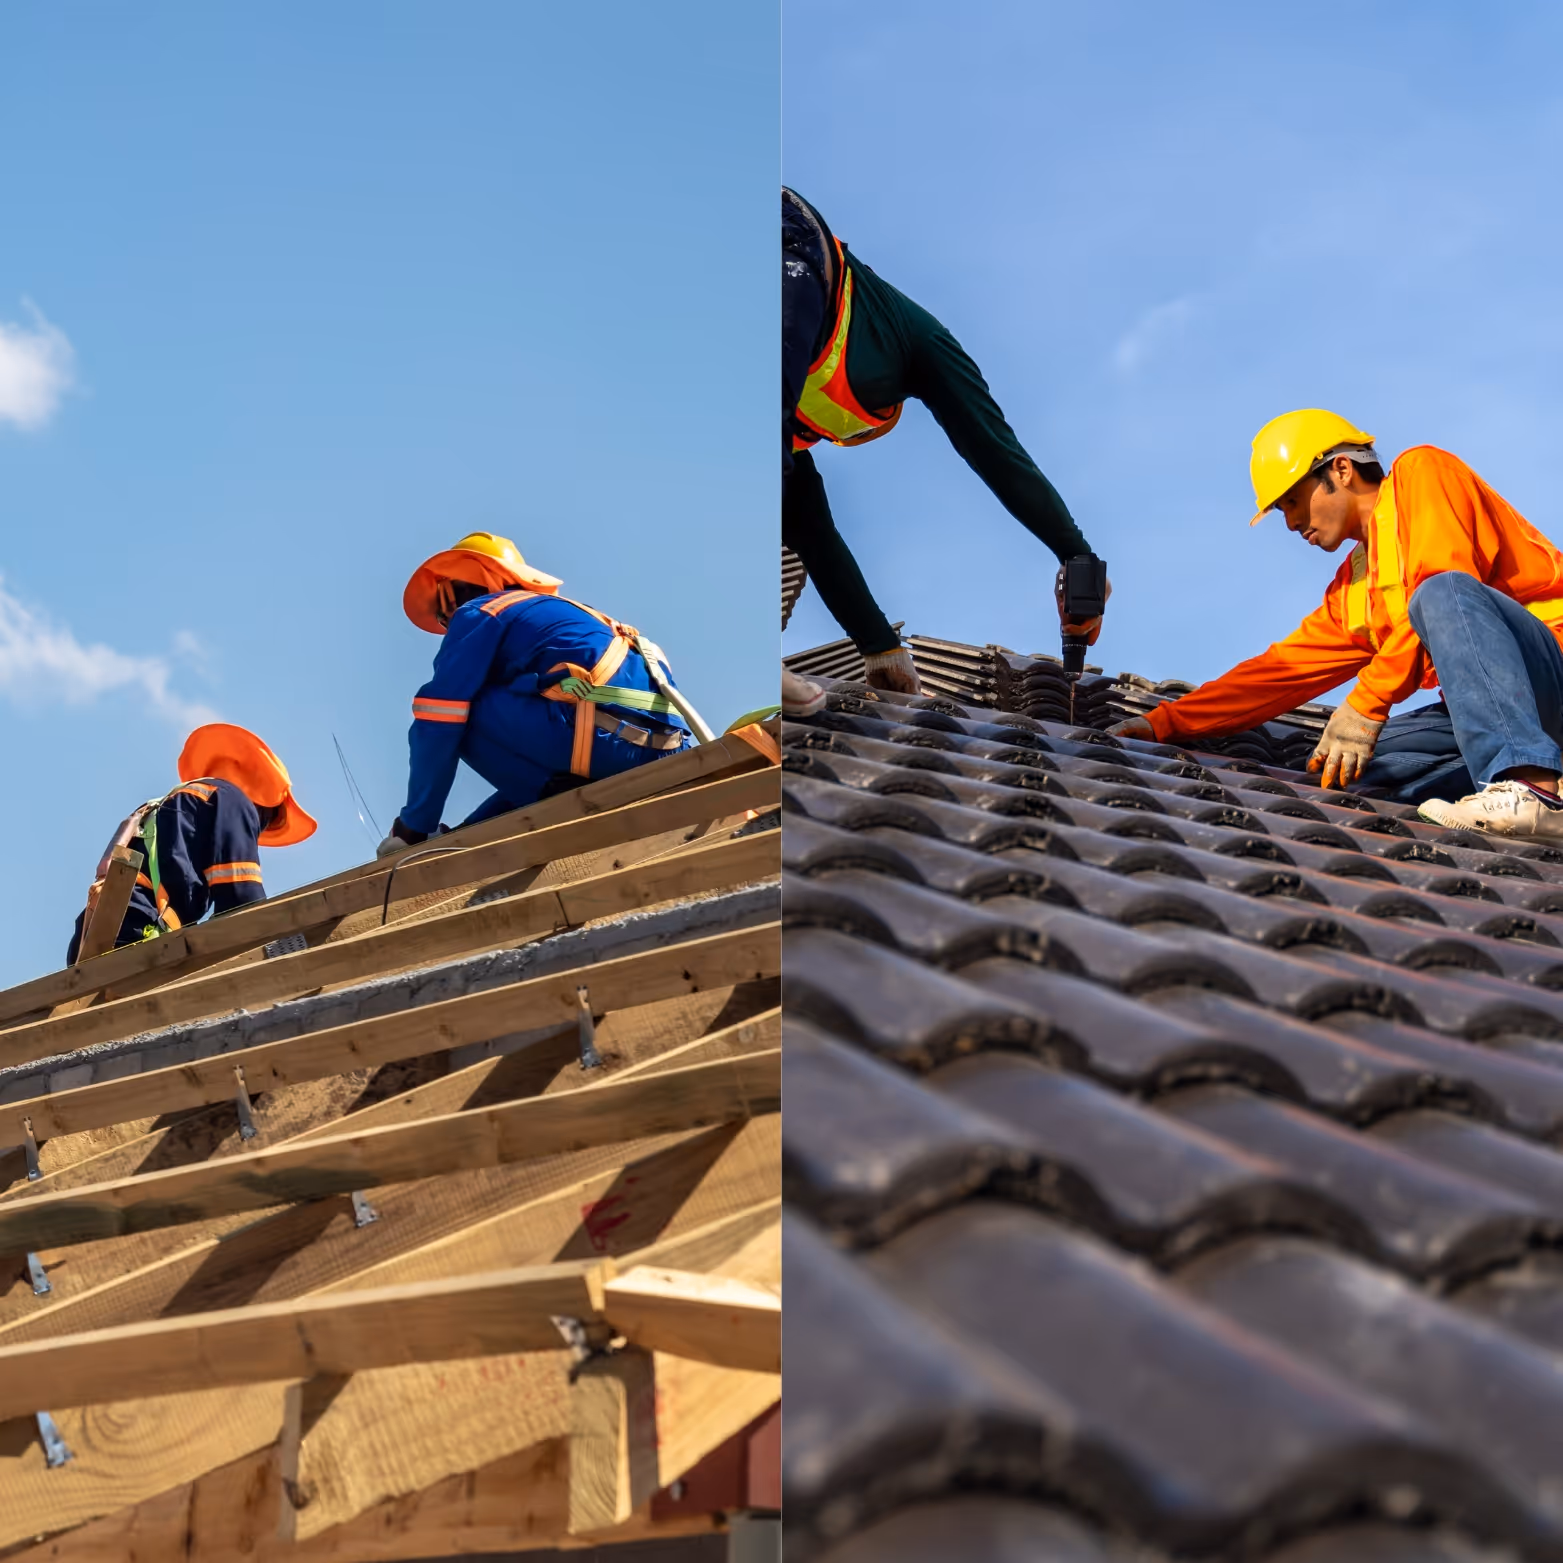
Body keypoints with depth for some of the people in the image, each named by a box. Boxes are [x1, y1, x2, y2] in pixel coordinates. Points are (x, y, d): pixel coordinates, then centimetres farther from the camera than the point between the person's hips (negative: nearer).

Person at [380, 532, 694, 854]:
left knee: (456, 710, 3)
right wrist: (467, 832, 39)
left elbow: (436, 726, 2)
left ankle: (564, 796, -4)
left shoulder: (477, 613, 11)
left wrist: (412, 829, 10)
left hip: (608, 736, -9)